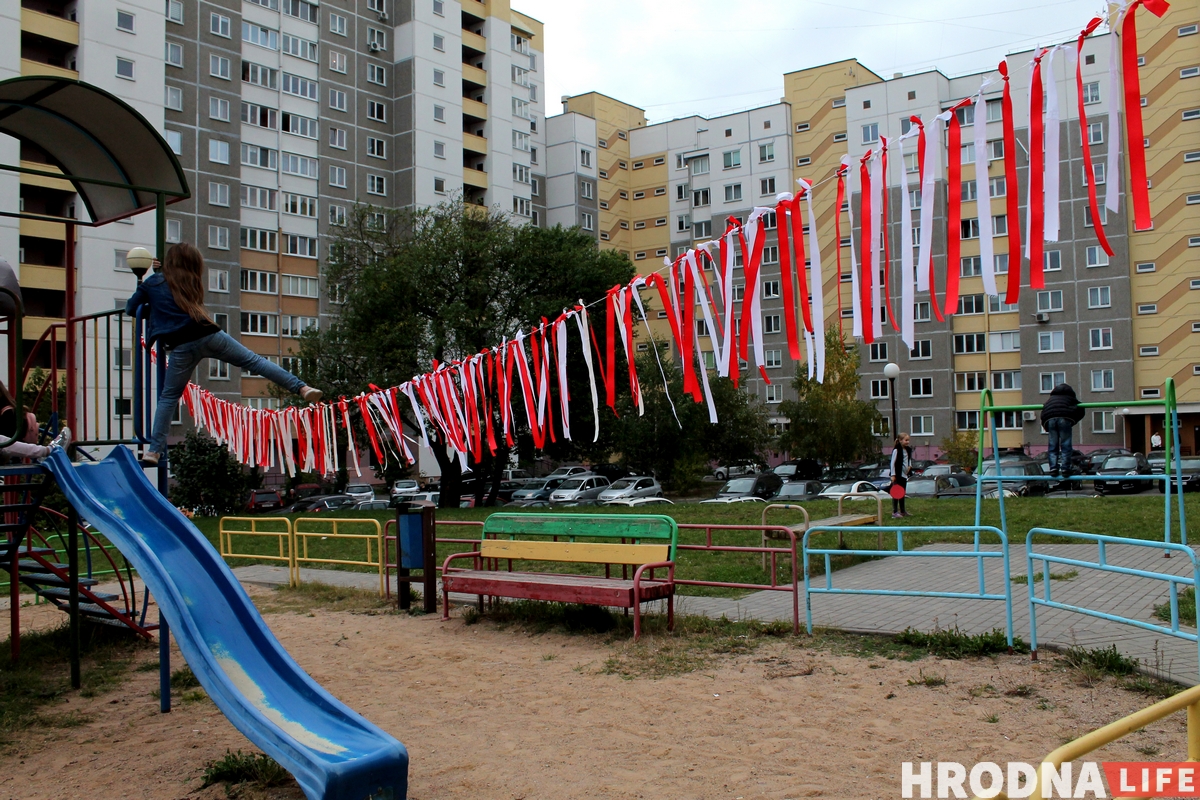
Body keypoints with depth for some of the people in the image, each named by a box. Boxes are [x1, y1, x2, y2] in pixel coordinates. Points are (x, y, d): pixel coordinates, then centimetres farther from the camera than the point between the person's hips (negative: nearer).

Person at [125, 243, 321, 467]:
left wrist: (151, 307, 38)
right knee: (253, 360, 5)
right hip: (208, 336, 1)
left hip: (181, 346, -1)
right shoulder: (190, 282, 21)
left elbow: (130, 309, 21)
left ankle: (155, 450, 6)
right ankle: (302, 388, -4)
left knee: (168, 397, 9)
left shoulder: (153, 282, 14)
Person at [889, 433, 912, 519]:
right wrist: (893, 475, -18)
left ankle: (902, 511, 22)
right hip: (898, 475, -8)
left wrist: (910, 466, 3)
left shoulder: (908, 450, 11)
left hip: (904, 474, 8)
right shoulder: (896, 450, -12)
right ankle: (894, 512, -7)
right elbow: (893, 463, -14)